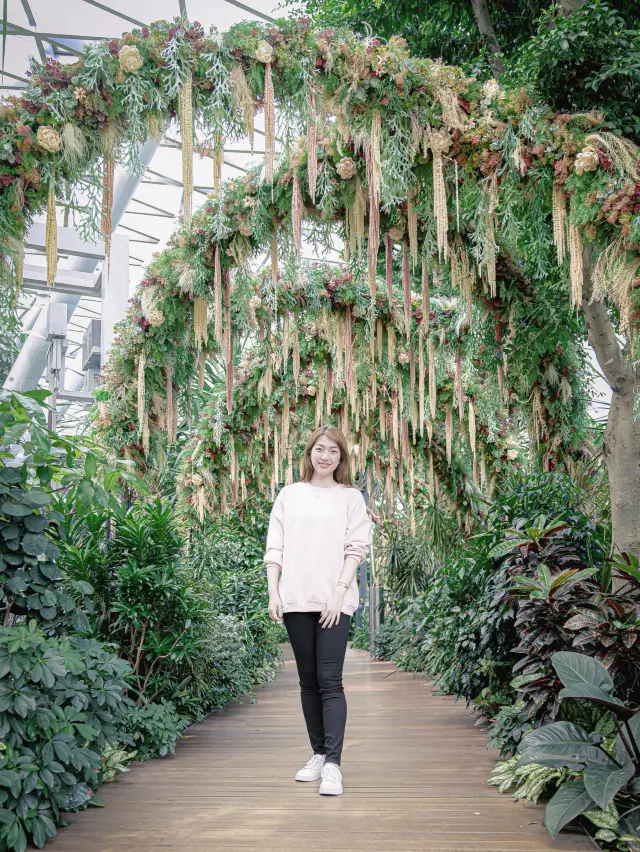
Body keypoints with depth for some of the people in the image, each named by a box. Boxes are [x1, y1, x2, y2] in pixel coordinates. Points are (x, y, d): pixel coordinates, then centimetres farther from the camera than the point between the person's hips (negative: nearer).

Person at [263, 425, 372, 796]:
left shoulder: (351, 497, 6)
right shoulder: (289, 494, 13)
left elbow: (356, 549, -1)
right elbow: (275, 546, 10)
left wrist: (339, 593, -11)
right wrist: (274, 592, 1)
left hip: (334, 601, -3)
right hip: (295, 600, 3)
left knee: (330, 680, -9)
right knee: (308, 681, 10)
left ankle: (333, 764, -9)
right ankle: (319, 754, 21)